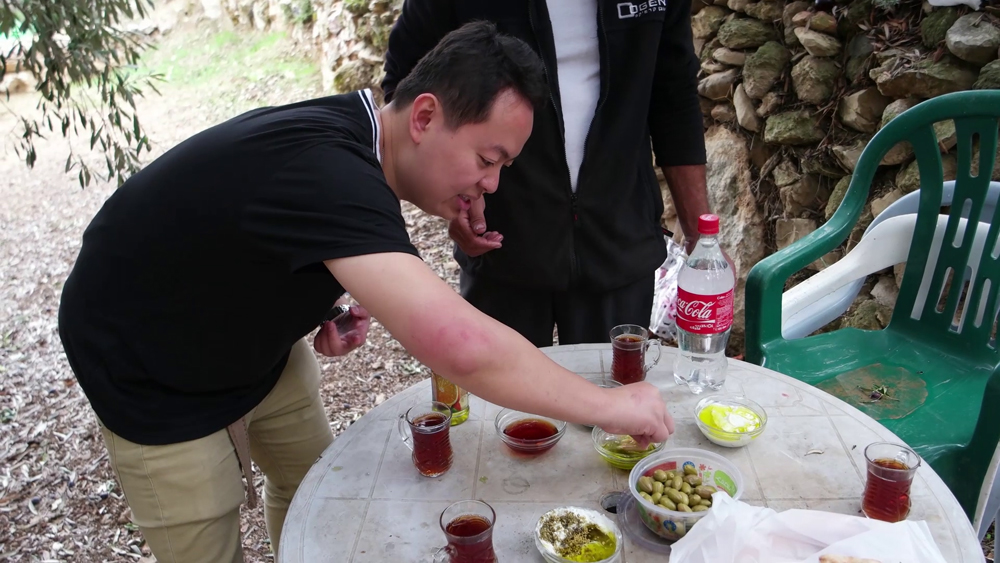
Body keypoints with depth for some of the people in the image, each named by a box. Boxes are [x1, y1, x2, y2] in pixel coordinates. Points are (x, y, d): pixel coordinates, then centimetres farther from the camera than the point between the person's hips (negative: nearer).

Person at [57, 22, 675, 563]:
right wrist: (605, 404, -36)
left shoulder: (350, 134, -11)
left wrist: (332, 304, -10)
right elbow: (455, 343, -50)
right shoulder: (323, 169, -40)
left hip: (254, 341, 8)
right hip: (152, 380, -8)